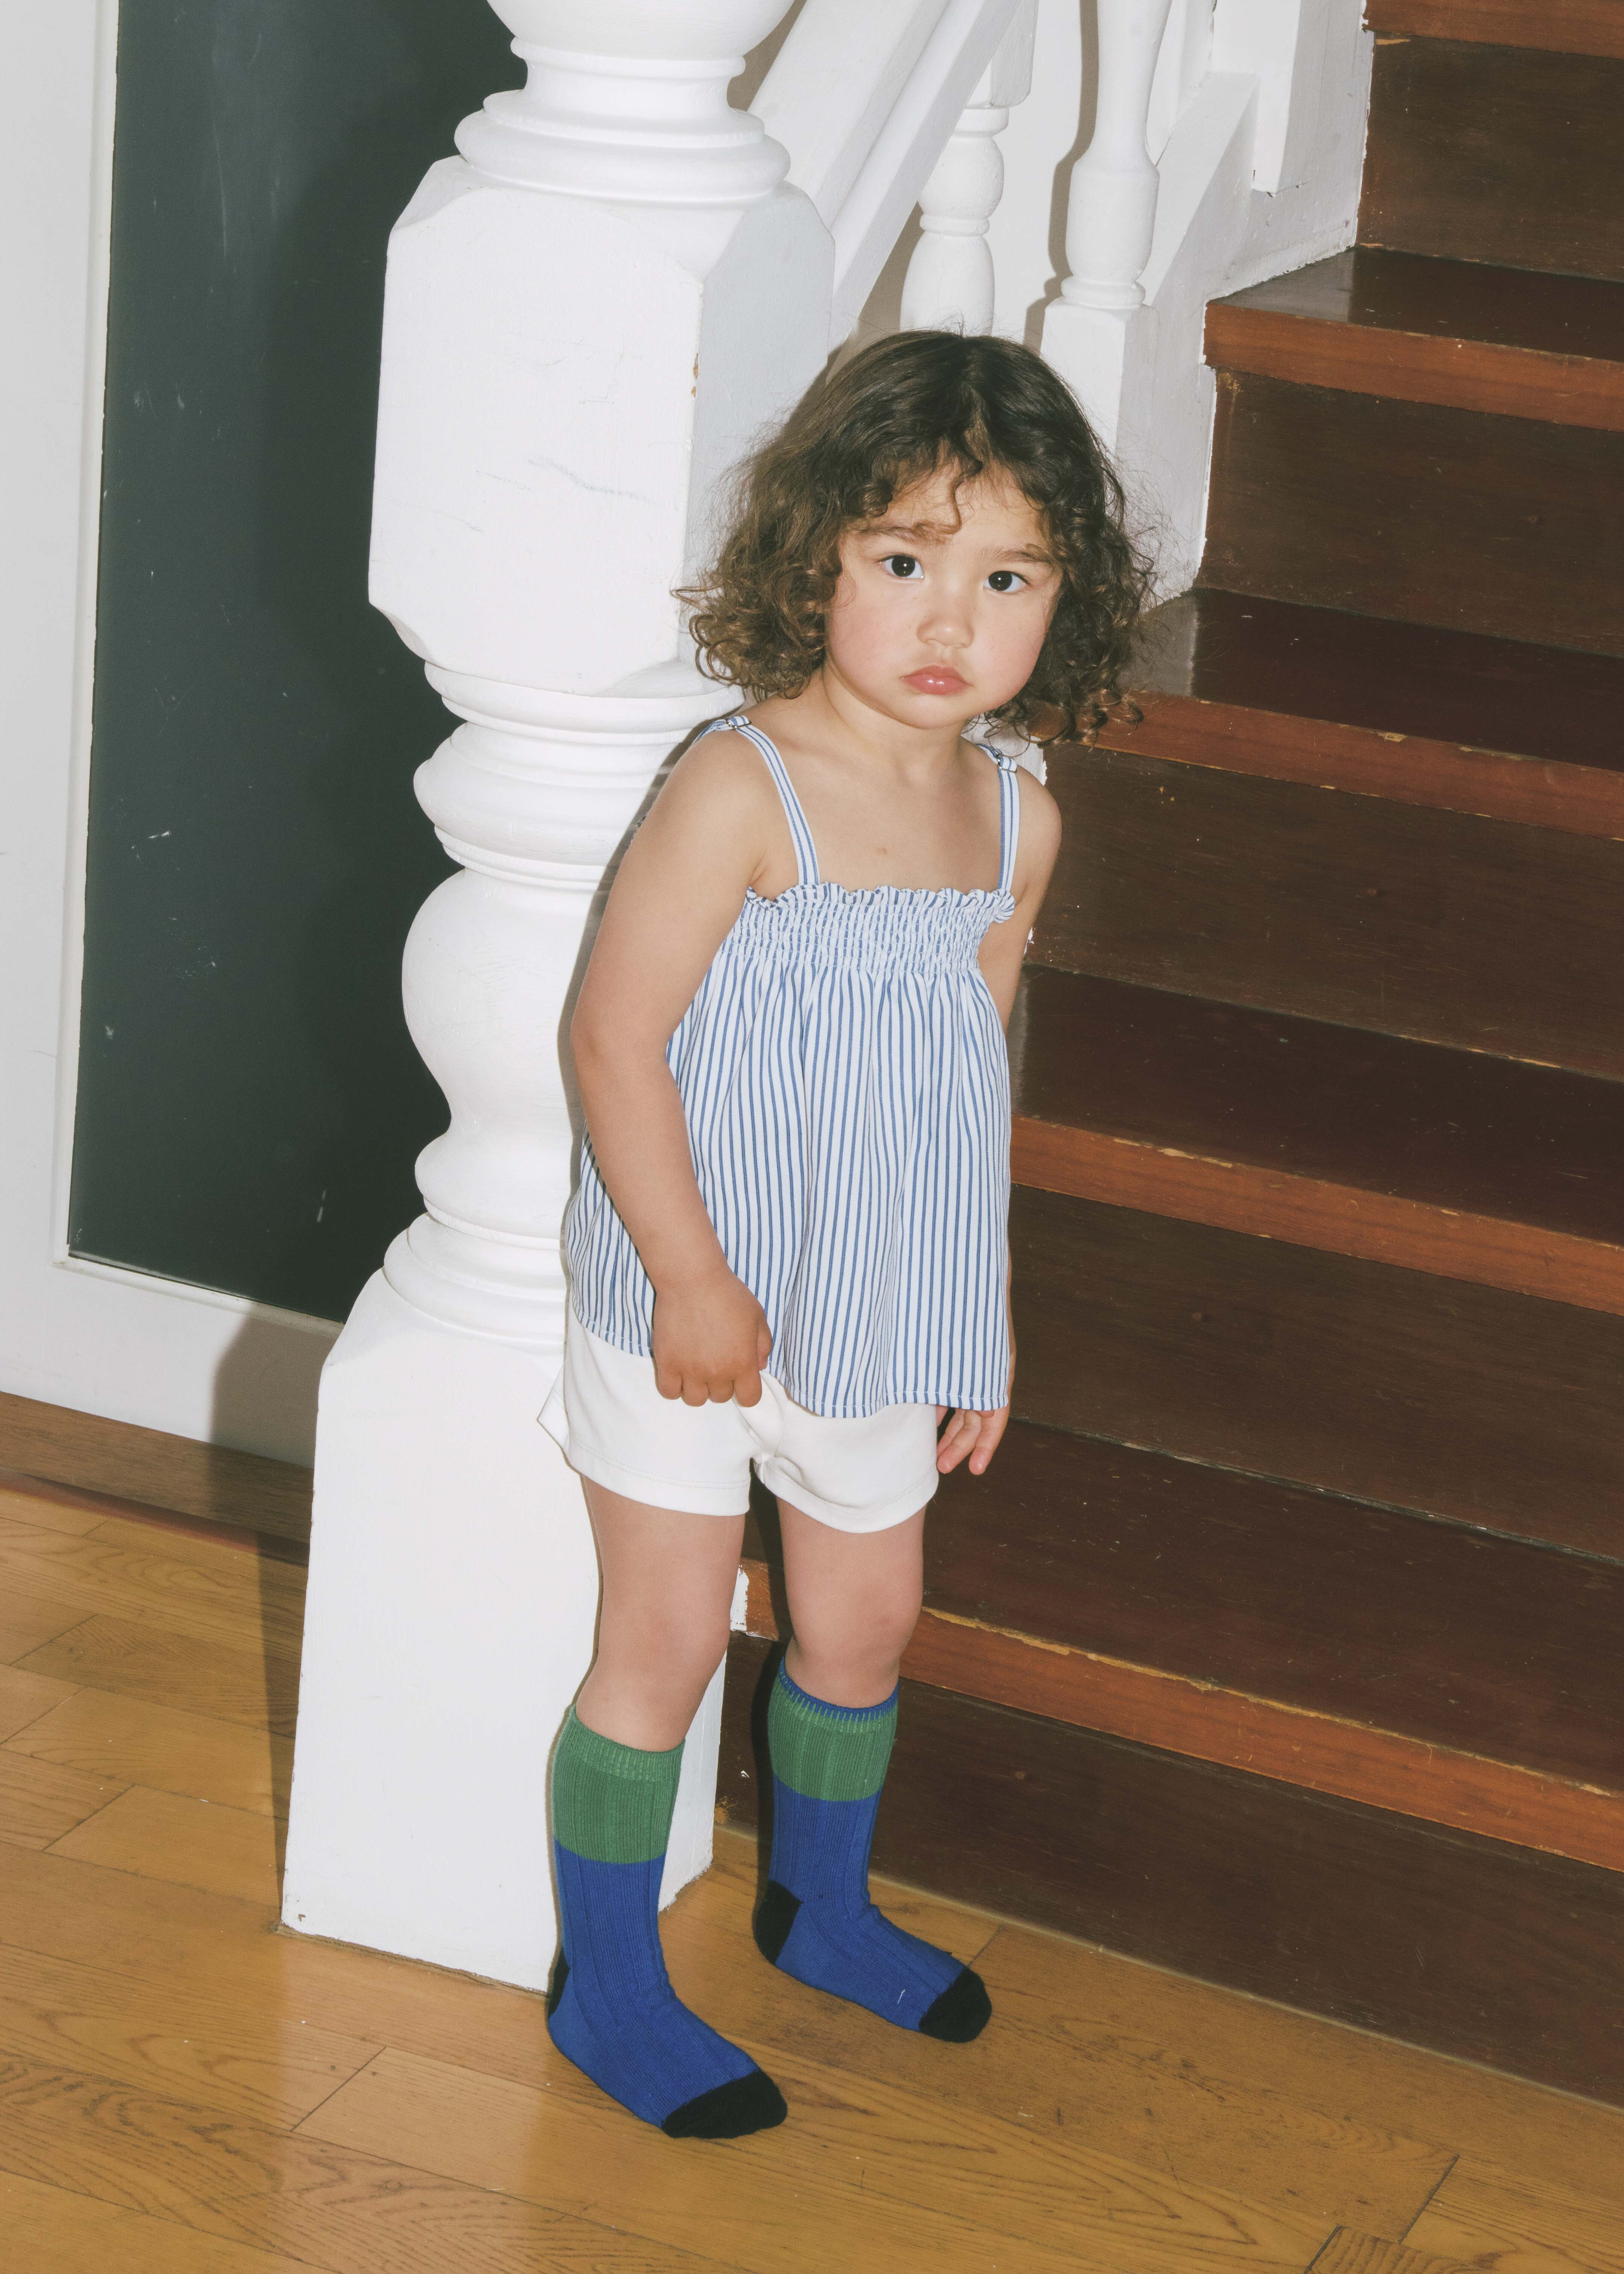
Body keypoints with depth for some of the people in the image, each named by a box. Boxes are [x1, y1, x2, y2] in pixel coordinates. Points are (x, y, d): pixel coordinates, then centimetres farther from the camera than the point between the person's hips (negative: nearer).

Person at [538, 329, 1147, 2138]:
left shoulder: (1017, 821, 0)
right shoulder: (742, 787, -20)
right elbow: (613, 1038, -20)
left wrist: (983, 1317, 13)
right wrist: (694, 1278, -20)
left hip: (870, 1313, 6)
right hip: (685, 1303, -6)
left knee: (865, 1617, 20)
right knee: (666, 1640, 3)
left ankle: (823, 1908, 45)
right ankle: (607, 1987, 21)